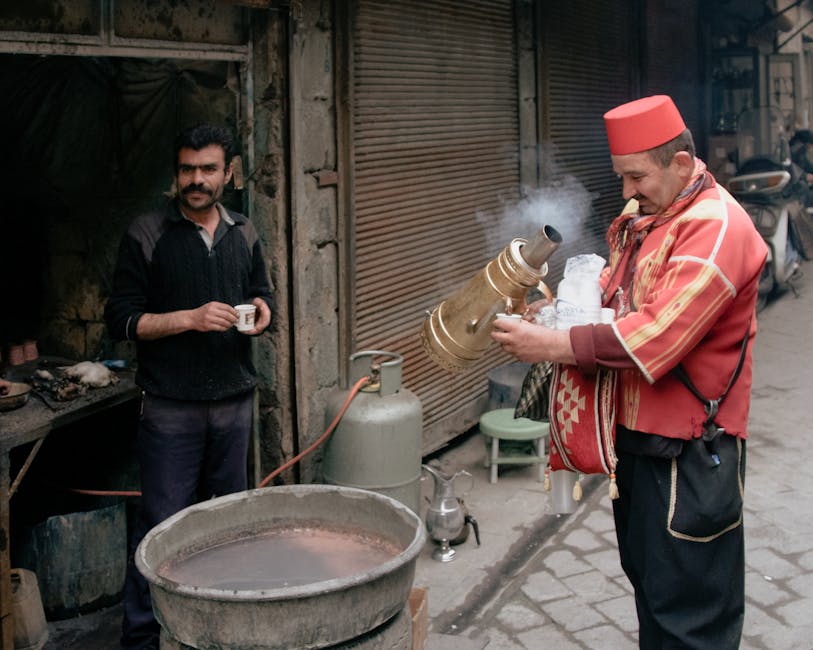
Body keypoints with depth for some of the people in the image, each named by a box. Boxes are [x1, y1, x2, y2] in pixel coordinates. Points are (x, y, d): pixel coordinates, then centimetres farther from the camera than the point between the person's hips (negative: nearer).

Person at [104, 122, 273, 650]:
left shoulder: (244, 235, 10)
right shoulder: (147, 235, -5)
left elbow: (263, 296, 21)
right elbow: (122, 318, -7)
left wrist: (261, 311, -4)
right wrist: (189, 319, -20)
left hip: (234, 402, 5)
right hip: (171, 407, -5)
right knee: (163, 526, -2)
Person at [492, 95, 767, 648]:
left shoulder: (716, 227, -18)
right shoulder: (642, 218, 12)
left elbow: (658, 334, -27)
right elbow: (615, 295, 20)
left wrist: (555, 346, -25)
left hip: (689, 448, -9)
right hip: (638, 431, 9)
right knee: (646, 577, 20)